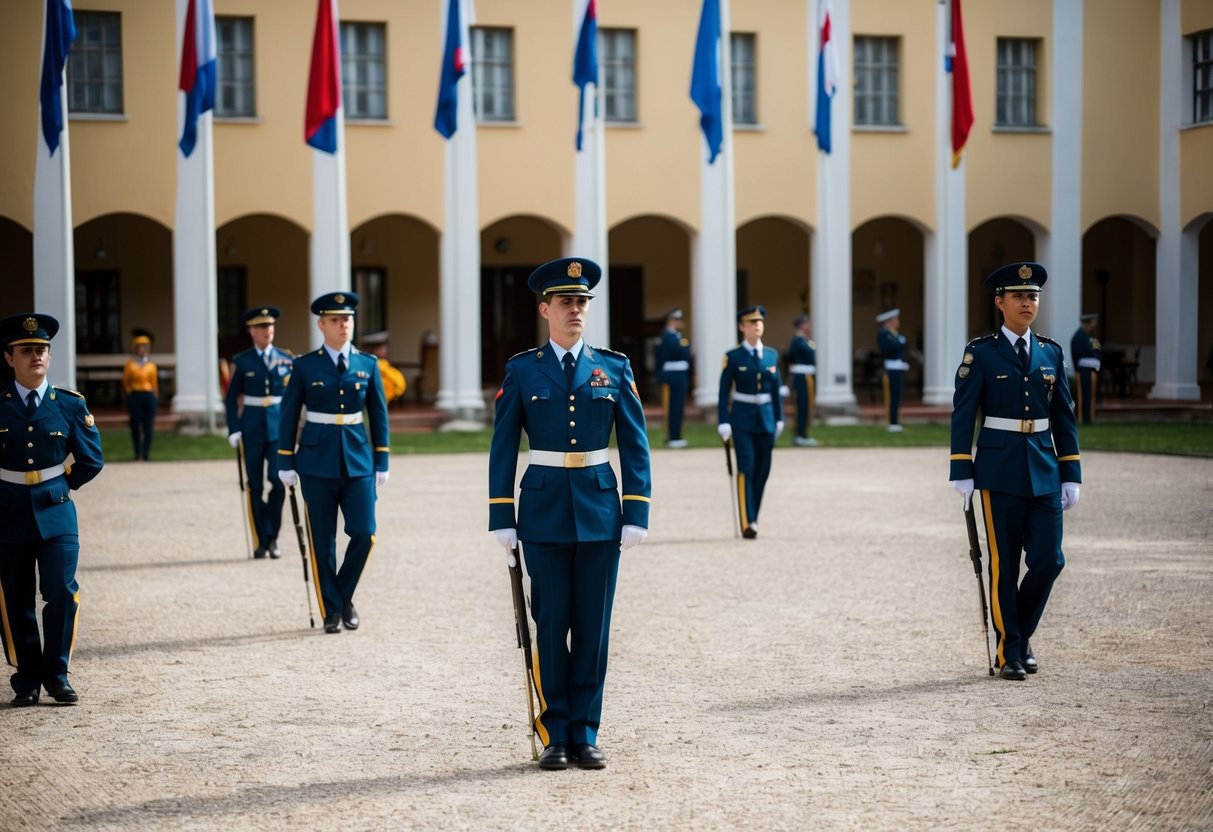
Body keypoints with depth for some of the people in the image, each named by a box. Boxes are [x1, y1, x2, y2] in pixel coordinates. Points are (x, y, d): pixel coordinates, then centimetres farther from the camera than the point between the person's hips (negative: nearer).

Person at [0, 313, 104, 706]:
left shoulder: (71, 405, 0)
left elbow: (91, 461, 7)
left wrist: (59, 486, 9)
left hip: (56, 512, 0)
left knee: (62, 593, -10)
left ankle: (56, 674, 5)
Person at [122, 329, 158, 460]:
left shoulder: (152, 365, 7)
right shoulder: (130, 364, 2)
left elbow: (155, 383, 12)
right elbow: (125, 382, 9)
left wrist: (154, 398, 12)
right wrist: (131, 393, 8)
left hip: (149, 396, 1)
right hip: (135, 396, -1)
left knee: (148, 426, -1)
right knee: (135, 425, -2)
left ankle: (146, 453, 4)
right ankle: (137, 453, 6)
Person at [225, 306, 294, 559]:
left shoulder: (286, 360, 6)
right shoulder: (242, 361, 2)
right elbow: (231, 398, 3)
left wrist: (292, 427, 6)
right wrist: (233, 430, -5)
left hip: (279, 425, 0)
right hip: (252, 428, 0)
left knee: (278, 479, -11)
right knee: (256, 486, 3)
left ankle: (272, 538, 4)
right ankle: (261, 542, 11)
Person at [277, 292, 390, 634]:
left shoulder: (367, 364, 5)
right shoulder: (305, 366, 0)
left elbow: (379, 414, 9)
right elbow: (288, 416, 3)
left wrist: (381, 462, 6)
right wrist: (285, 464, 0)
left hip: (358, 461, 2)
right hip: (317, 463, -1)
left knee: (364, 535, -6)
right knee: (322, 542, 2)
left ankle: (345, 597, 16)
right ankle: (331, 610, 14)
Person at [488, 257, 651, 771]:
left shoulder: (614, 369, 5)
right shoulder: (522, 371, 2)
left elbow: (635, 446, 4)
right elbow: (503, 449, 2)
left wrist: (637, 514, -3)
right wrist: (501, 519, -3)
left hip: (600, 512, 1)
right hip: (544, 511, -1)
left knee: (593, 627, 4)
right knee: (551, 627, 2)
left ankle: (585, 735, 12)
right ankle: (555, 736, 11)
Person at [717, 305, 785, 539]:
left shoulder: (772, 355, 8)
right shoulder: (733, 357, -4)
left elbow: (776, 389, 13)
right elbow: (724, 392, -4)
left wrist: (779, 419, 11)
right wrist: (723, 423, -10)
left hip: (766, 419, 4)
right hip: (743, 420, -4)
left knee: (763, 470, 6)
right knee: (746, 467, -12)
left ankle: (752, 519, 19)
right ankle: (747, 523, -13)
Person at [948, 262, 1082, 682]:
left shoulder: (1051, 353, 9)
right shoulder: (981, 353, -3)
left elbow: (1064, 418, 11)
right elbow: (962, 416, -4)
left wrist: (1071, 475, 7)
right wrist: (962, 474, -9)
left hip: (1044, 472, 4)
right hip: (1000, 470, -4)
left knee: (1048, 560, -1)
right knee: (1004, 564, 1)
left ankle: (1022, 633, 22)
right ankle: (1010, 651, 10)